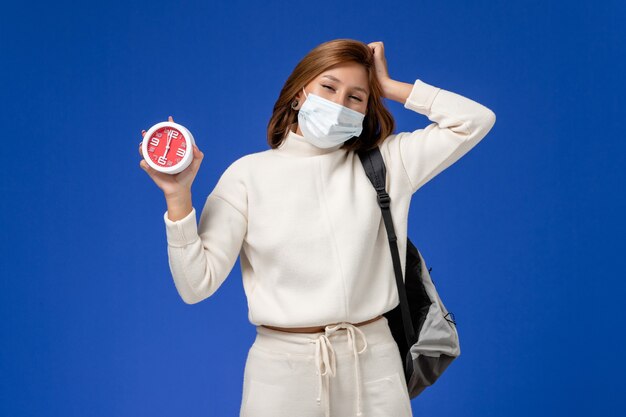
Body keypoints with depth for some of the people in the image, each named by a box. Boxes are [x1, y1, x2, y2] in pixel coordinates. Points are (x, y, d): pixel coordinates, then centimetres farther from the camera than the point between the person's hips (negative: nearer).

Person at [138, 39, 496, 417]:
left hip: (373, 364, 2)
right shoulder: (248, 173, -2)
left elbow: (476, 120, -1)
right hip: (282, 367, -1)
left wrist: (389, 86, 1)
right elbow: (197, 284, -5)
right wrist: (178, 195, -16)